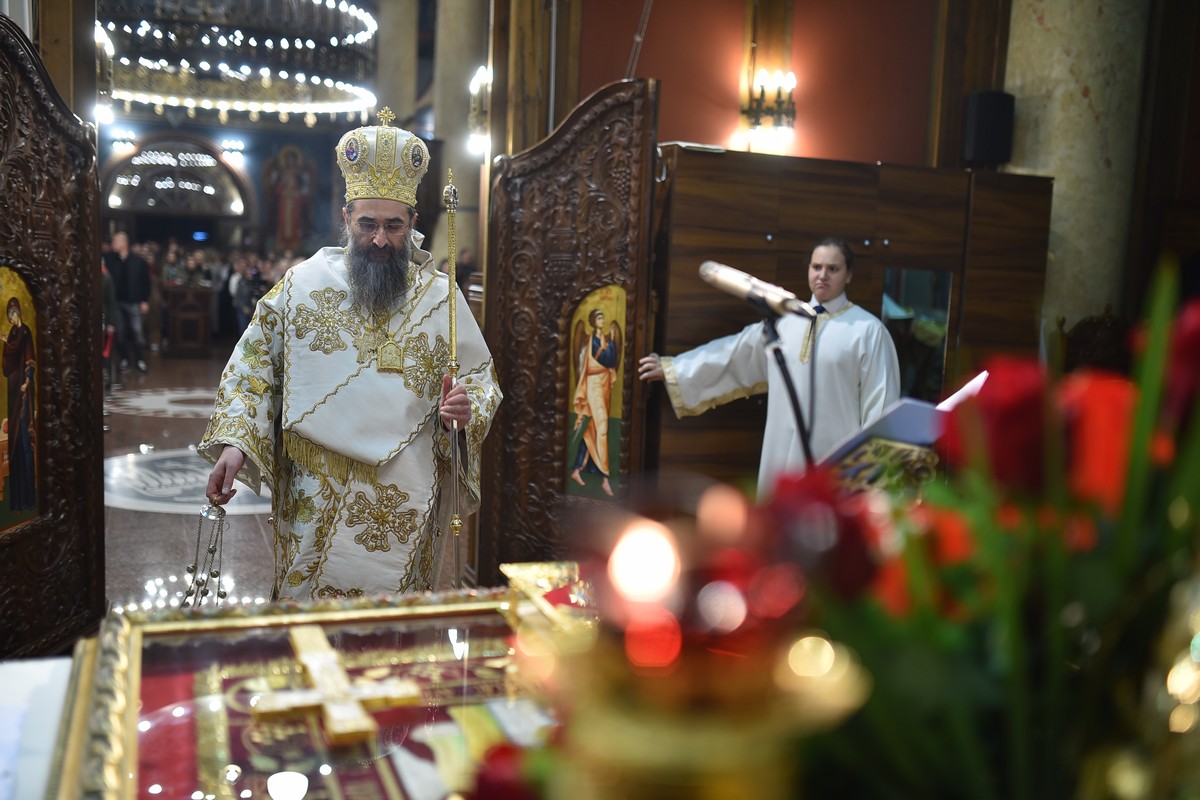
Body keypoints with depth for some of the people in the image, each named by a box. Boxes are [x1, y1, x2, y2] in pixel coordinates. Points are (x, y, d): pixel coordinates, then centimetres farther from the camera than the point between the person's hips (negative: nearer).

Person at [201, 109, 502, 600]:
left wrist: (468, 408, -15)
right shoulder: (303, 283, 1)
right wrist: (233, 441, -10)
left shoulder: (441, 296, 1)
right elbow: (253, 368, 3)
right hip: (313, 501, 0)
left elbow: (482, 377, 7)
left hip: (405, 503, 0)